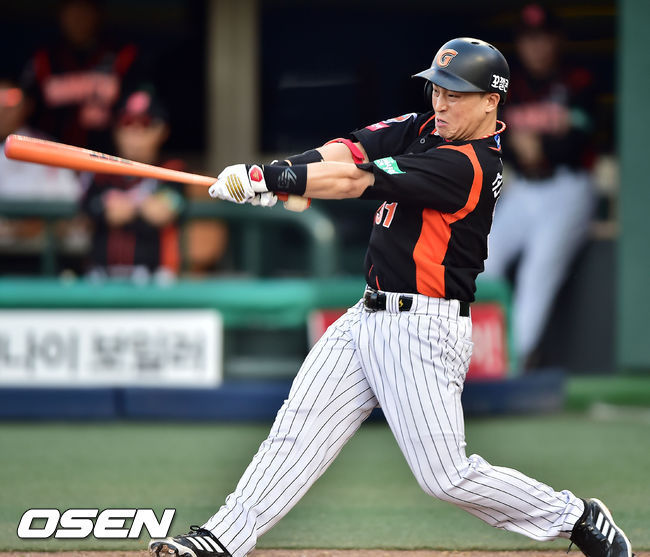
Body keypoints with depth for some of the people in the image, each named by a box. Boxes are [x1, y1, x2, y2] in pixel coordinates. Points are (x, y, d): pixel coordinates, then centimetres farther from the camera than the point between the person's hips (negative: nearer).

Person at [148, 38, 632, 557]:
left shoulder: (467, 165, -19)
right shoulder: (426, 129, 8)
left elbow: (353, 181, -23)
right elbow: (349, 150, -3)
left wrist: (263, 177, -23)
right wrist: (284, 172, -22)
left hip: (423, 332, -9)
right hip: (369, 318, 9)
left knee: (447, 474, -6)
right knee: (298, 427, 2)